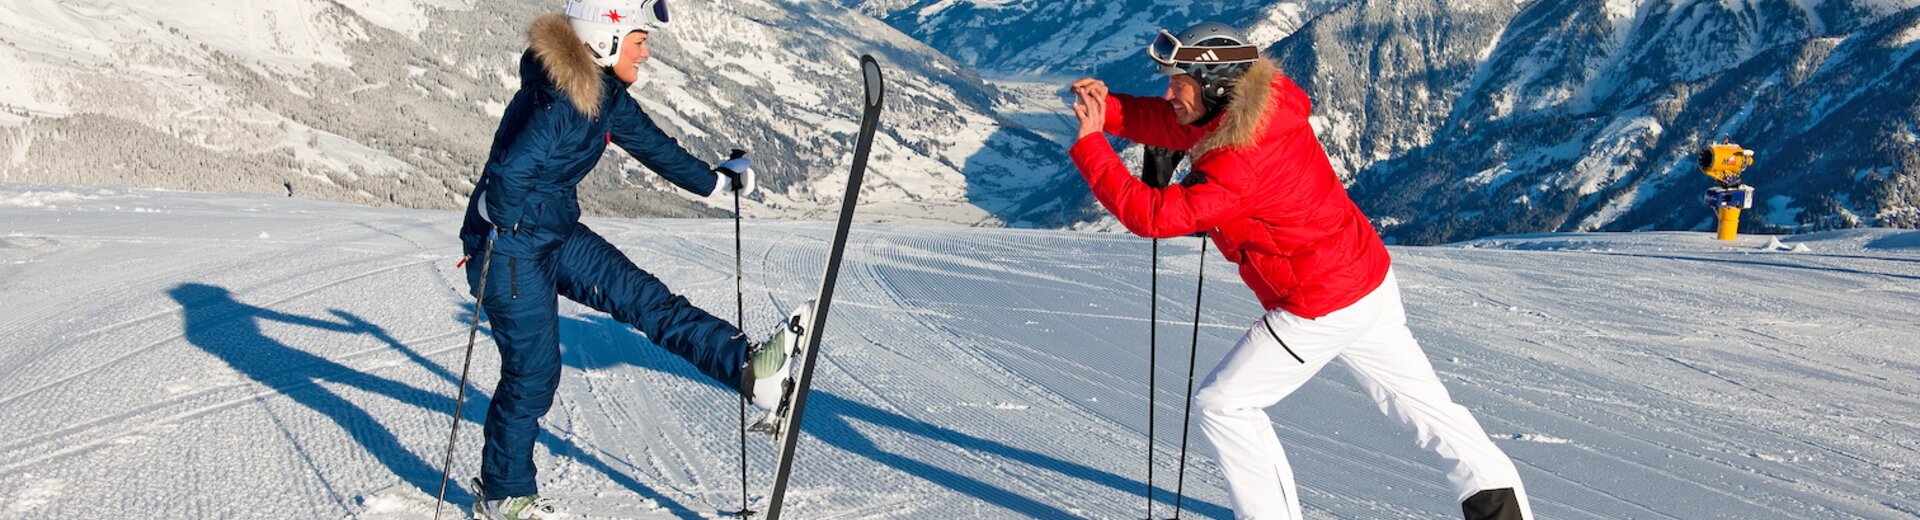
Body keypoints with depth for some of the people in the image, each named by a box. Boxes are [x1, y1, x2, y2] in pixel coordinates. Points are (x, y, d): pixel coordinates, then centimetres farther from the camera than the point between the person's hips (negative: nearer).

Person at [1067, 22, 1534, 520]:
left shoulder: (1238, 166, -28)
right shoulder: (1265, 102, -4)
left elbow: (1152, 215, -27)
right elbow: (1176, 125, 6)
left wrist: (1090, 143, -23)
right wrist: (1108, 107, -6)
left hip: (1320, 311, -9)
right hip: (1371, 279, 9)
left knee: (1222, 404, 5)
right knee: (1420, 400, 21)